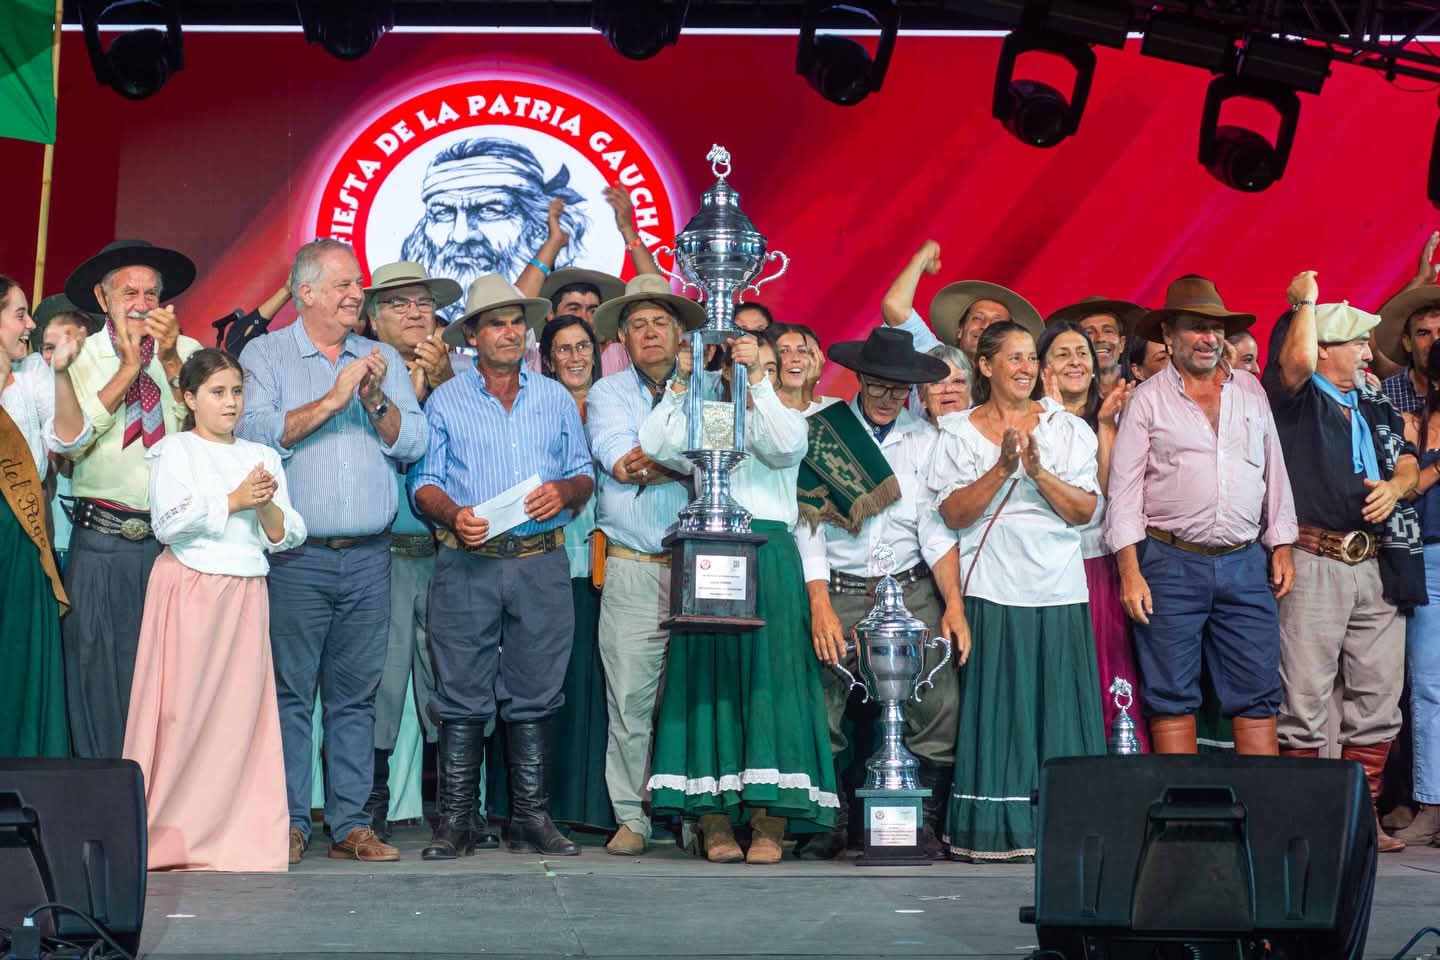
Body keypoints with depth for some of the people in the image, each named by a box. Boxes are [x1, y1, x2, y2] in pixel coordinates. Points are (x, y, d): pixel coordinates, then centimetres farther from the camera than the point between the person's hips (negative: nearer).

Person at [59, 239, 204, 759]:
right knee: (99, 672, 1)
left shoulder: (187, 351, 7)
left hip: (173, 537, 1)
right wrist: (128, 367, -9)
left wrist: (169, 359, -12)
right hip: (102, 539, -1)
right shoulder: (79, 357, 5)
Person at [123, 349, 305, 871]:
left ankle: (237, 837, 3)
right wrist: (233, 501, -12)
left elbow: (285, 537, 11)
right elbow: (169, 523, -10)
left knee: (242, 708, -1)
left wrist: (267, 506, -8)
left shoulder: (262, 456, 17)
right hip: (189, 587, -4)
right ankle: (168, 835, -3)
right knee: (183, 709, -7)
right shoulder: (175, 451, 4)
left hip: (246, 592, 4)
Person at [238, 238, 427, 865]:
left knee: (356, 695, 5)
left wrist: (375, 400, -9)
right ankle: (288, 824, 3)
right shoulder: (266, 355, 4)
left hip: (369, 555, 3)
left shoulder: (383, 361, 15)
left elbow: (413, 444, 7)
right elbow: (255, 432, -11)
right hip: (296, 555, -3)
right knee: (290, 692, -3)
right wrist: (332, 400, -13)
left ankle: (351, 824, 10)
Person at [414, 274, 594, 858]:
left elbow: (584, 476, 13)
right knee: (462, 698, -2)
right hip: (468, 566, -2)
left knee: (533, 696, 4)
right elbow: (425, 482, 5)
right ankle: (454, 823, 3)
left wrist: (564, 491, -9)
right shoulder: (446, 401, 9)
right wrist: (454, 515, -15)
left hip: (541, 564, 2)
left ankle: (532, 819, 10)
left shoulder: (556, 399, 15)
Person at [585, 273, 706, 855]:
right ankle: (632, 818, 5)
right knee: (630, 697, -3)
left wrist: (649, 463, -8)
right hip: (632, 568, 0)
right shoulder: (608, 393, 12)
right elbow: (617, 458, -6)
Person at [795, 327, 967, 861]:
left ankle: (924, 825, 4)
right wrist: (821, 608, -11)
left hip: (912, 591, 2)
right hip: (838, 592, -1)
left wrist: (953, 606, -8)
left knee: (939, 712, -10)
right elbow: (807, 526, -2)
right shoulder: (818, 433, 2)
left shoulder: (924, 439, 8)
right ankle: (830, 825, 5)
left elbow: (937, 527, 4)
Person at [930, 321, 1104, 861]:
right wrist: (1002, 468, -13)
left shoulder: (1068, 429, 10)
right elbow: (953, 514, -3)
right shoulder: (958, 432, 6)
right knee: (997, 710, -3)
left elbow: (1084, 512, 1)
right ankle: (995, 832, 0)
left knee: (1057, 709, -1)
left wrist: (1038, 471, -13)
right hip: (992, 590, -2)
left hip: (1059, 593, 2)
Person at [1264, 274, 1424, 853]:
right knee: (1304, 700, -6)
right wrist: (1305, 300, -6)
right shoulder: (1296, 399, 1)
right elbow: (1299, 357, -20)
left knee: (1377, 701, 7)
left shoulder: (1374, 406, 22)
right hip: (1315, 563, -7)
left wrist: (1395, 486, -2)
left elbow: (1409, 463, 19)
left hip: (1378, 567, 7)